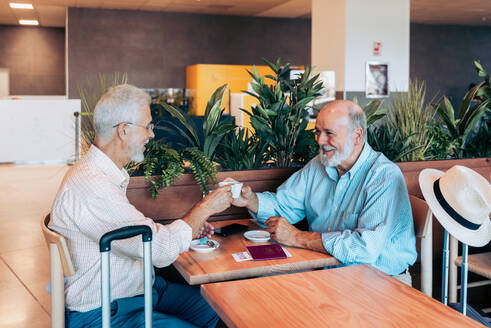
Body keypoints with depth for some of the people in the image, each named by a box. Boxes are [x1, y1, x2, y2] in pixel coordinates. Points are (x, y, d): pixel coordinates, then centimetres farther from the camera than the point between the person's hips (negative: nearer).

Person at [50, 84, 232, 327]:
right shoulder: (88, 185, -26)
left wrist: (189, 226, 7)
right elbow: (162, 250, -27)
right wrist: (205, 207, -13)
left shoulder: (108, 175, 9)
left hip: (140, 288, 10)